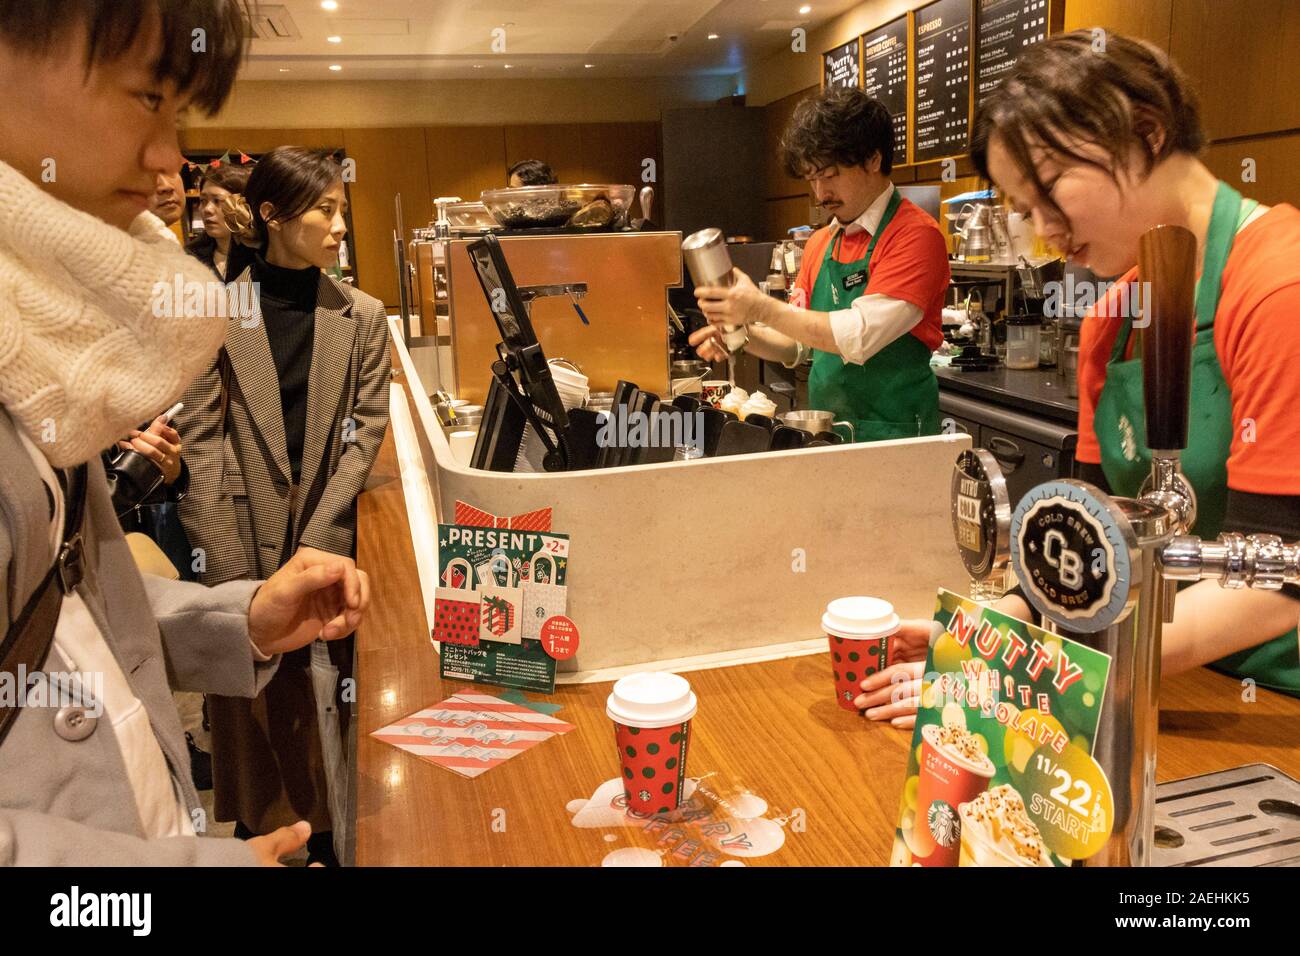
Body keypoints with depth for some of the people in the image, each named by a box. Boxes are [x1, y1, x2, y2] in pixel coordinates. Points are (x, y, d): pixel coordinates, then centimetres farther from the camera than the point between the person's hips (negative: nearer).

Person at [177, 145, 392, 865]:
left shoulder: (361, 316, 3)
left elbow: (365, 431, 0)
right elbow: (203, 435, -4)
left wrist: (315, 543, -9)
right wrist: (232, 567, -11)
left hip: (328, 534, 1)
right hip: (243, 534, 0)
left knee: (322, 691, 5)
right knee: (247, 692, 7)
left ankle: (325, 837, 22)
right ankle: (254, 829, 26)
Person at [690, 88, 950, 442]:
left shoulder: (916, 235, -12)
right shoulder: (819, 244, 10)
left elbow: (861, 337, -22)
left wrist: (762, 308, -20)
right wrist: (745, 335, -5)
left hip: (893, 438, -6)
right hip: (824, 433, 6)